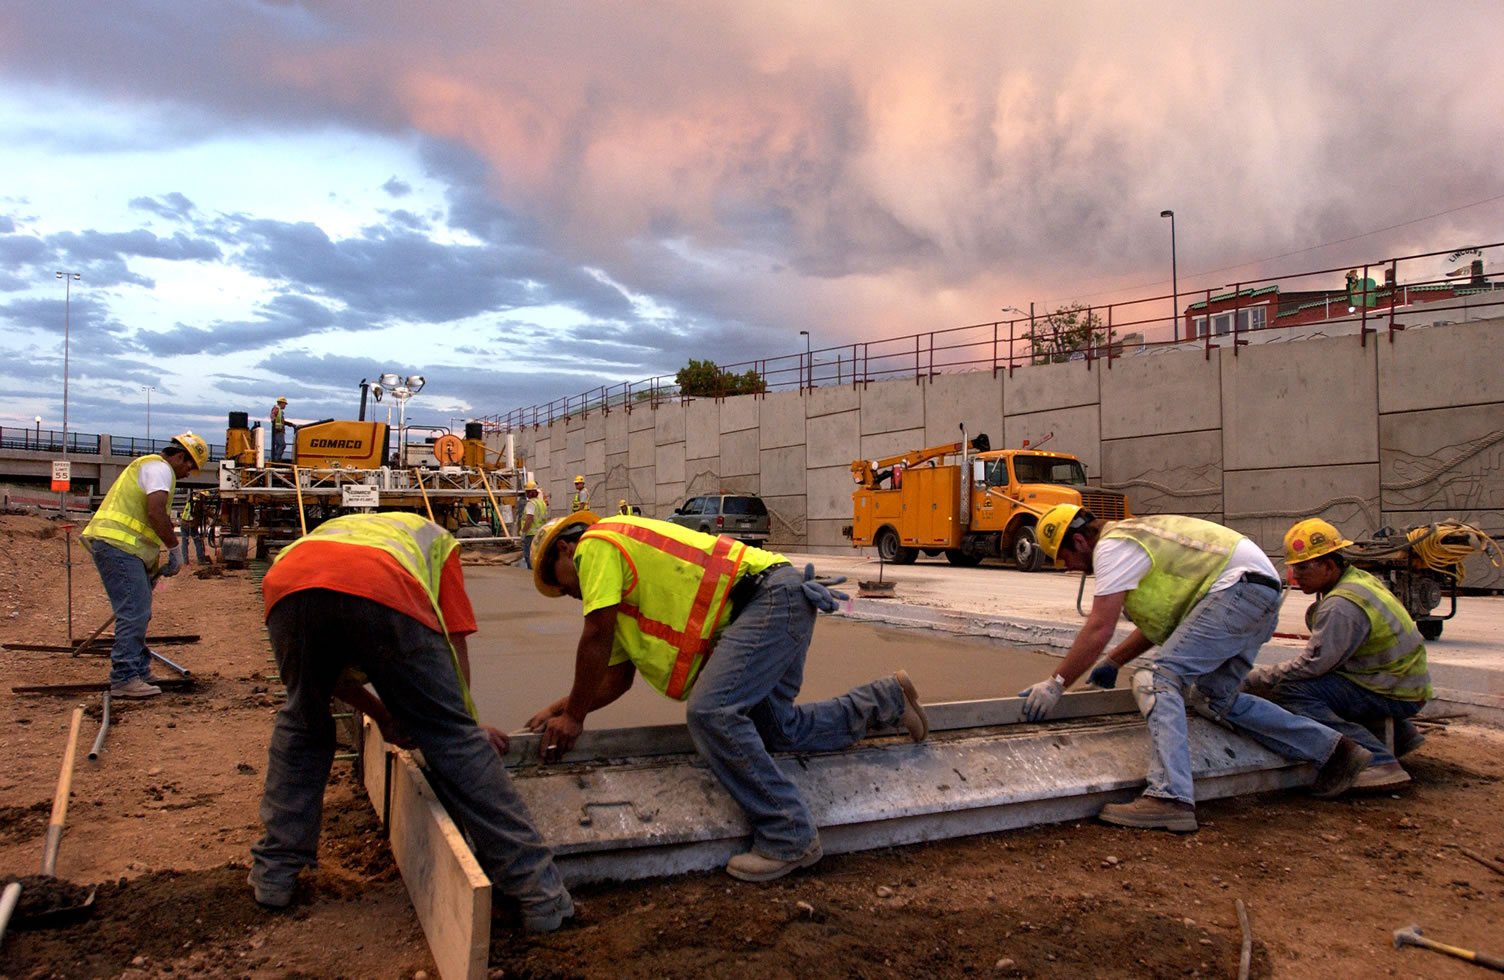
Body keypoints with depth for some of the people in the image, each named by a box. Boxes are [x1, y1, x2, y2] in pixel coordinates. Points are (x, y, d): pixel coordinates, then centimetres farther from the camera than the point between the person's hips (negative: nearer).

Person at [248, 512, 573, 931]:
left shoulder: (325, 532, 46)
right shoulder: (436, 539, 38)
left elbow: (325, 664, 39)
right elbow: (455, 645, 26)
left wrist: (381, 715, 46)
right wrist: (469, 723, 35)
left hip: (288, 584, 4)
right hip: (383, 596, -3)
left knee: (302, 724, 30)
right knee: (452, 736, 5)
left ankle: (274, 871, 35)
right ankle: (538, 890, 8)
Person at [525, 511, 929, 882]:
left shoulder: (596, 543, -4)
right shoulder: (621, 588, 24)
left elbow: (596, 640, -8)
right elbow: (616, 676, 25)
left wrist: (574, 717, 1)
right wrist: (562, 707, 18)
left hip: (772, 595, -11)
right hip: (776, 607, 11)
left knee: (709, 711, -20)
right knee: (779, 730, 17)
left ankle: (789, 838, -13)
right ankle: (888, 699, 32)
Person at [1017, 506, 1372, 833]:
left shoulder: (1111, 546, -9)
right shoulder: (1129, 540, 21)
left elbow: (1099, 629, -16)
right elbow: (1161, 621, 26)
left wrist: (1056, 684, -12)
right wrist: (1112, 663, 25)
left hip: (1238, 586, -11)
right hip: (1262, 591, 11)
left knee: (1157, 681, -16)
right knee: (1221, 699, 18)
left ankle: (1170, 799, -27)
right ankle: (1334, 749, 26)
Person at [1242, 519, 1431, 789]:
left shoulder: (1342, 605, -22)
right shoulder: (1358, 578, 10)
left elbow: (1314, 664, -24)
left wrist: (1252, 679, -17)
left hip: (1393, 696, -10)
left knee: (1290, 690, -24)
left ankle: (1376, 760, -28)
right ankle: (1398, 732, 27)